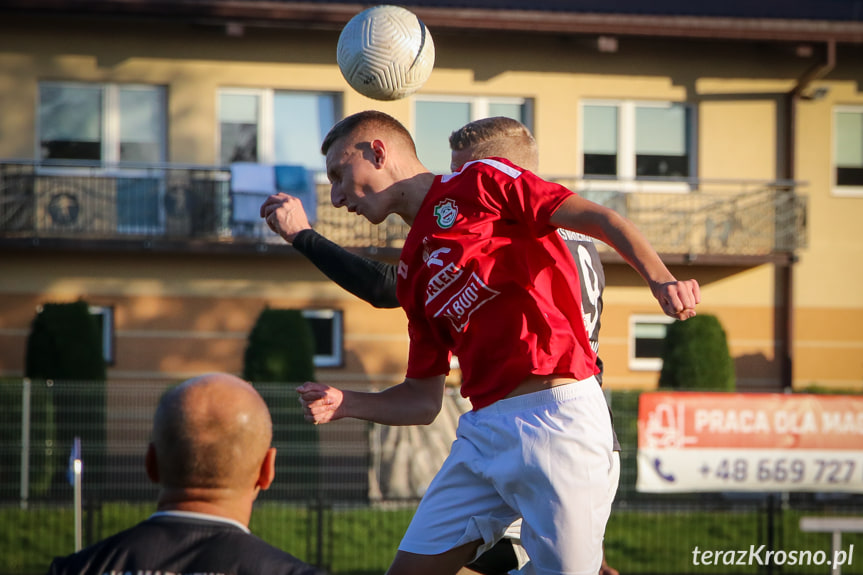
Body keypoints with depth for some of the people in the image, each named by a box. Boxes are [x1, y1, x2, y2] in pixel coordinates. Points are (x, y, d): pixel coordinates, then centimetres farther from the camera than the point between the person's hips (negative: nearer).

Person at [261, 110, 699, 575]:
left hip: (558, 415, -7)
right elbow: (423, 400, 21)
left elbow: (599, 219, -7)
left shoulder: (477, 182, 2)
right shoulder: (412, 274, 21)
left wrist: (658, 277, -24)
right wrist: (345, 404, 4)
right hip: (484, 428, 8)